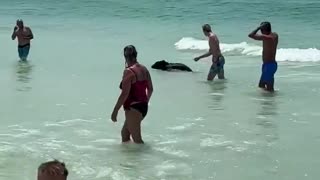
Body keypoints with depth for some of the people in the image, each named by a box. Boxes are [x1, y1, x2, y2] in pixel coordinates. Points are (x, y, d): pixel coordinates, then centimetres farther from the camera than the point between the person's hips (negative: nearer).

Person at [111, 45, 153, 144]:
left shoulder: (128, 71, -18)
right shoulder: (144, 69, 7)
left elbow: (125, 94, -21)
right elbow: (150, 89, 16)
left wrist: (115, 110, -14)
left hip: (133, 108, -9)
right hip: (143, 107, 9)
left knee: (137, 139, -2)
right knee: (124, 132, 23)